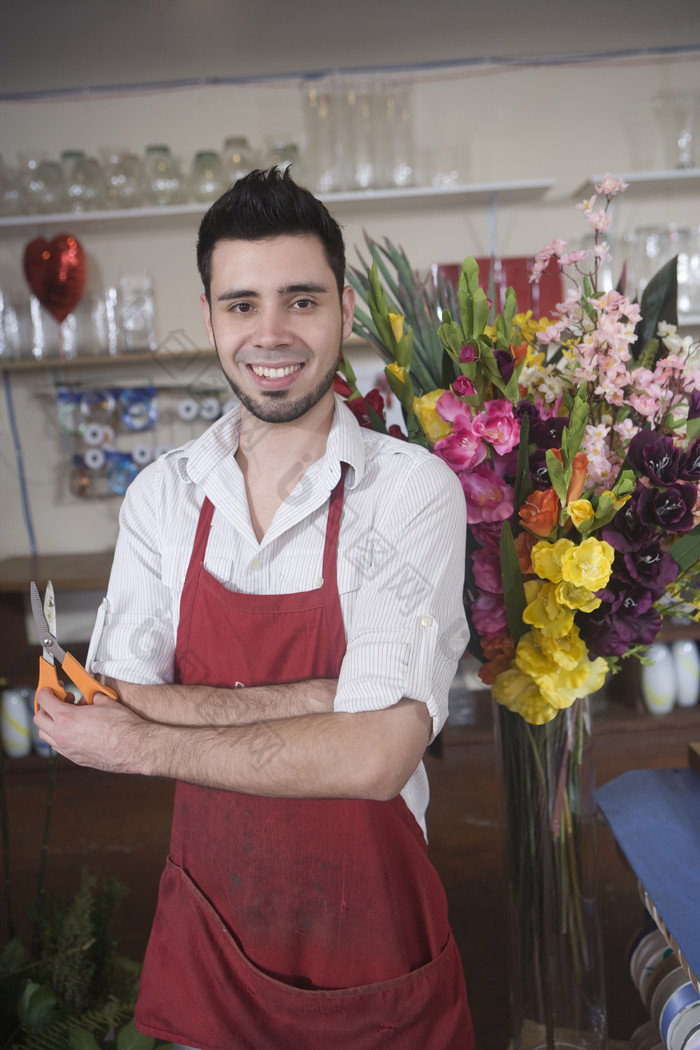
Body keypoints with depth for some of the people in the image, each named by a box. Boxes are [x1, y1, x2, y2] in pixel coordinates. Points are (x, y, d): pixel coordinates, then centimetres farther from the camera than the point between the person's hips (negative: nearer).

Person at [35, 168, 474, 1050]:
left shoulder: (411, 490, -18)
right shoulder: (161, 496, -4)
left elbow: (374, 757, -26)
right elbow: (118, 708, -12)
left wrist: (141, 744, -17)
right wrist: (326, 698, -23)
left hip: (370, 937, -3)